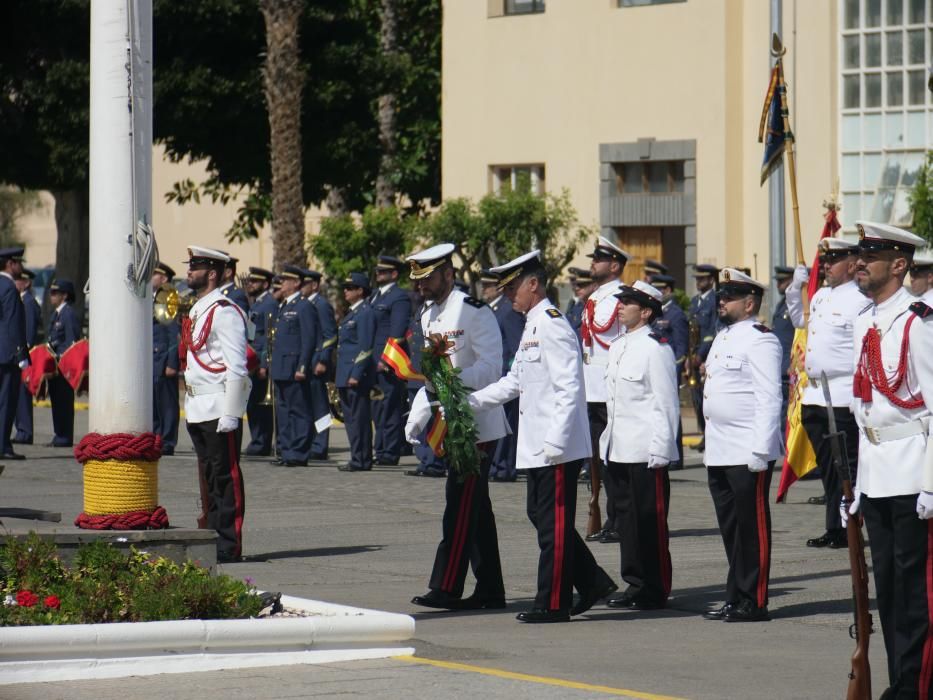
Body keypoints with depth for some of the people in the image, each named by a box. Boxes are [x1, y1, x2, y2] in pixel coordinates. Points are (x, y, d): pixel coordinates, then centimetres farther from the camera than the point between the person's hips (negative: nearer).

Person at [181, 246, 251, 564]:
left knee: (225, 477, -5)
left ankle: (228, 546, -2)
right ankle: (213, 537, 19)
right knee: (209, 477, 13)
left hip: (219, 409, -9)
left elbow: (236, 368, -16)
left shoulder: (225, 312, -12)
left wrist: (230, 414, -20)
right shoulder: (197, 312, 17)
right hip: (197, 409, 9)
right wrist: (190, 406, 18)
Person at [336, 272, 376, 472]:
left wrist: (356, 375, -21)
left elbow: (365, 347, -17)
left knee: (359, 418, -7)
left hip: (356, 375, -10)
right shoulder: (351, 313, 19)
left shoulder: (365, 313, -12)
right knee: (351, 418, 12)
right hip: (345, 376, 10)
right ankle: (358, 458, 17)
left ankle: (361, 461, -5)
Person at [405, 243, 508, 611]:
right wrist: (417, 416, 14)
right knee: (475, 510, 9)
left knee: (461, 506, -10)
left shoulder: (473, 311, -12)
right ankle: (490, 590, 12)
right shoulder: (430, 317, 16)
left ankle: (446, 588, -11)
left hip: (476, 424, -9)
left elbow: (491, 365, -18)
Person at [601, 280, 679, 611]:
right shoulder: (618, 346, 16)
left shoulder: (656, 348, -11)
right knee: (626, 518, 11)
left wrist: (660, 451, -15)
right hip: (618, 451, 9)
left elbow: (666, 404, -12)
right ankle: (635, 583, 18)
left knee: (650, 521, -3)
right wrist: (608, 441, 20)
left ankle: (656, 591, 2)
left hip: (645, 453, -9)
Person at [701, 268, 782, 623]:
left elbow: (770, 399, -17)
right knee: (730, 528, 12)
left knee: (752, 527, -3)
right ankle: (736, 599, 18)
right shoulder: (723, 338, 17)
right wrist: (710, 446, 21)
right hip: (719, 453, 9)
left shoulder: (760, 341, -12)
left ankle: (754, 602, 0)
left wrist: (760, 450, -21)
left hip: (748, 454, -9)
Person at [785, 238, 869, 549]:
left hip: (842, 399, -9)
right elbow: (799, 320, 34)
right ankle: (834, 529, 19)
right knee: (827, 466, 13)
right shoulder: (820, 296, 15)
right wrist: (795, 288, 20)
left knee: (847, 466, -4)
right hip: (814, 396, 9)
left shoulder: (860, 302, -11)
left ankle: (847, 530, 0)